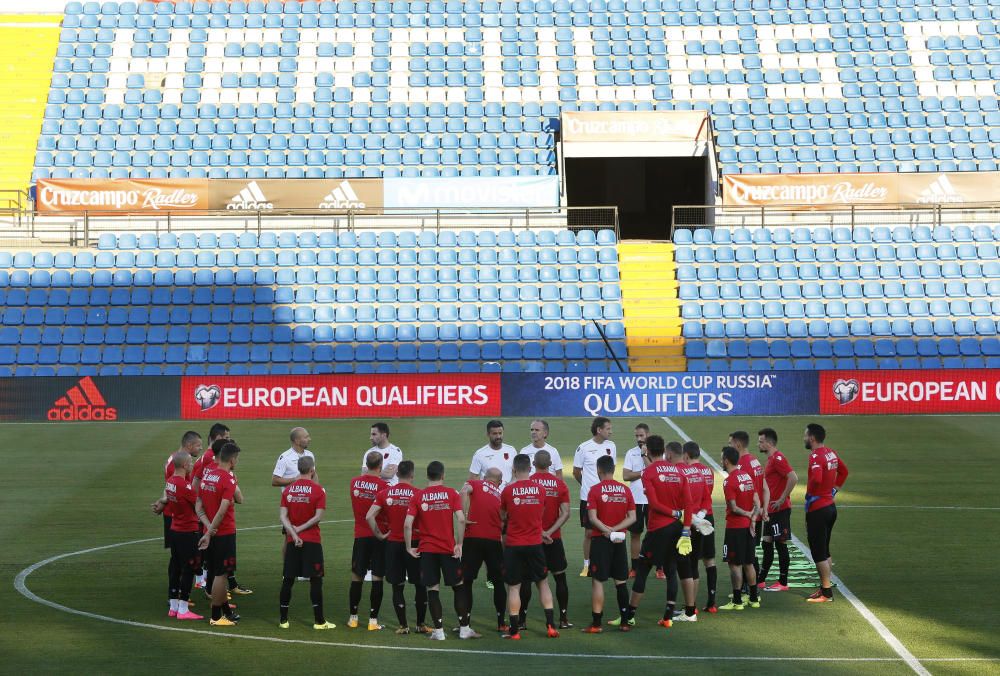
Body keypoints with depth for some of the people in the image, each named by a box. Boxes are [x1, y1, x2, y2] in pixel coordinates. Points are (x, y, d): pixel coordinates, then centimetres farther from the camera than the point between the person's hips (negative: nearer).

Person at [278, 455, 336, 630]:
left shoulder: (288, 489, 4)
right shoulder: (318, 490, -7)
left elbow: (283, 515, -3)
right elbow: (318, 516, -13)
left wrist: (293, 532, -9)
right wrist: (300, 529, -7)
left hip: (293, 541, 4)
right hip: (312, 541, -4)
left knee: (288, 579, 9)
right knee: (316, 580, 1)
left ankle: (283, 619, 13)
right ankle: (319, 621, 2)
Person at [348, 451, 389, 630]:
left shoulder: (354, 482, 1)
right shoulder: (383, 485, -11)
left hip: (360, 535, 3)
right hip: (379, 535, -3)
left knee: (356, 576, 12)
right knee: (377, 578, 1)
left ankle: (353, 617, 17)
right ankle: (373, 619, 2)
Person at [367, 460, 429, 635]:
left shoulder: (385, 493, -1)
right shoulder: (418, 494, -8)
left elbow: (369, 516, -8)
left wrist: (379, 534, 1)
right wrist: (422, 532, 0)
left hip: (393, 543, 2)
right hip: (414, 542, -2)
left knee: (397, 586, 8)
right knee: (420, 585, 11)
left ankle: (403, 625, 9)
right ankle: (421, 624, 16)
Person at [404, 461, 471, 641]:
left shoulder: (418, 497, 1)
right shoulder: (451, 493, -2)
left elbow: (408, 524, -7)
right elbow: (460, 519, -13)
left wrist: (409, 547, 1)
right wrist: (459, 544, -6)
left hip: (426, 550, 0)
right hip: (449, 548, 0)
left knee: (433, 589, 5)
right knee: (458, 586, 12)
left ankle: (438, 631, 3)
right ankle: (464, 628, 13)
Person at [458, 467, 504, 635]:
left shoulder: (475, 483, 9)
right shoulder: (501, 495, 17)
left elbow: (464, 492, -15)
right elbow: (504, 523, 17)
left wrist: (464, 517, -14)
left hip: (472, 538, -2)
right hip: (494, 541, 2)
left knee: (466, 582, 5)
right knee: (498, 582, 16)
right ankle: (501, 623, 20)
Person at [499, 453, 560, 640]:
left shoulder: (508, 490, -7)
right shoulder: (540, 489, -1)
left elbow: (502, 517, 5)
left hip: (513, 545, -2)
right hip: (535, 544, 2)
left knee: (513, 587, 4)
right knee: (543, 583, 16)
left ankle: (514, 630, 3)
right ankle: (550, 625, 11)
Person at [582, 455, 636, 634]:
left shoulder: (595, 490, -7)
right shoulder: (625, 490, 4)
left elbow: (592, 518, -15)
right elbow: (632, 517, 0)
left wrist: (608, 531, -15)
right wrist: (615, 530, -7)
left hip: (601, 540, -4)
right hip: (620, 541, 4)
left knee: (597, 581, 1)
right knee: (621, 581, 11)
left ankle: (596, 623, 0)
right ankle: (625, 621, 14)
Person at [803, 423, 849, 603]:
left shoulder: (815, 456, -19)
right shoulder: (831, 452, 8)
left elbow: (816, 478, -35)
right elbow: (843, 471, 24)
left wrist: (810, 494, -18)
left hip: (817, 509, -9)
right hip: (830, 506, 9)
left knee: (818, 553, -2)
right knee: (824, 551, 18)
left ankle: (826, 593, 2)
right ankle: (825, 587, 24)